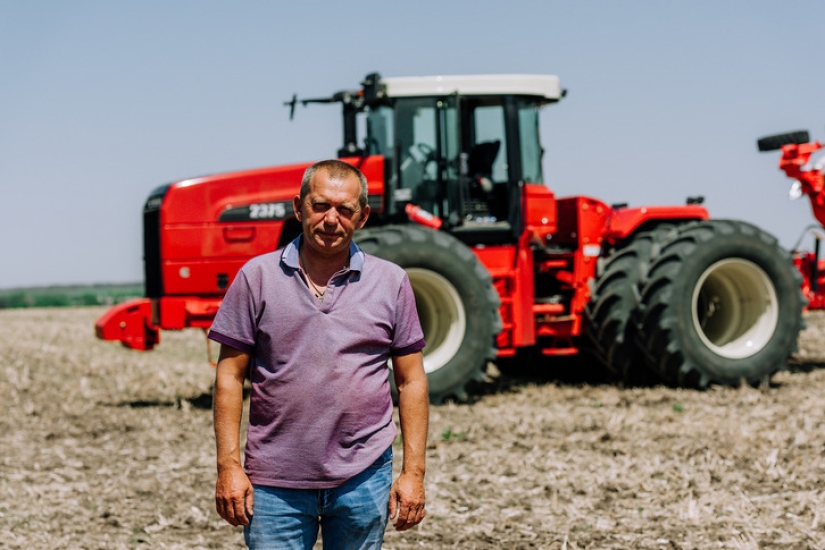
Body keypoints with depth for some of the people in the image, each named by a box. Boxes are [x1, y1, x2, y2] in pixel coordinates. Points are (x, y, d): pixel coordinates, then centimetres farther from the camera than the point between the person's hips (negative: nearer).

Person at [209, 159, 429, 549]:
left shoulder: (391, 282, 4)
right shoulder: (258, 276, 2)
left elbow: (411, 381, 6)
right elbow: (230, 375, 2)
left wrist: (413, 472, 1)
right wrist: (228, 466, -5)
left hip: (363, 476, 1)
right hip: (275, 482, -1)